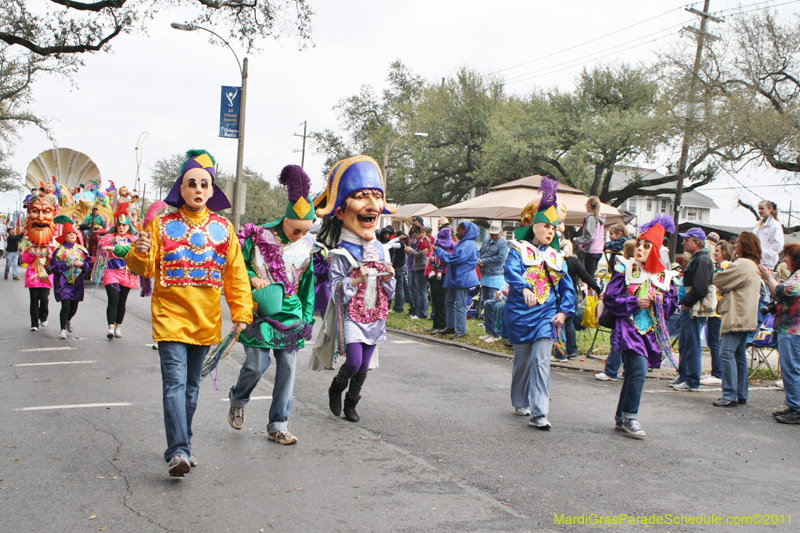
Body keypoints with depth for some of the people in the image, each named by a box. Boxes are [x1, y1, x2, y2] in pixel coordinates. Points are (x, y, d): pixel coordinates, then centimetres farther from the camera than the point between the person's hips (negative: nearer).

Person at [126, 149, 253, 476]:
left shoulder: (222, 229, 6)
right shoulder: (162, 225, -1)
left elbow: (236, 274, 7)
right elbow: (144, 268, -4)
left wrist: (241, 311, 2)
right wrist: (140, 254, -26)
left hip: (206, 321, 3)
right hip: (170, 317, -3)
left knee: (192, 386, 14)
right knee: (175, 383, -13)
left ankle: (183, 445, 27)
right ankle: (178, 451, -14)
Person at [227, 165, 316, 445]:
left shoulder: (307, 246, 4)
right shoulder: (259, 237, -7)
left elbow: (308, 284, 12)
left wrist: (307, 317, 10)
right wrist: (252, 278, -16)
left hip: (290, 314, 4)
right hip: (259, 313, -3)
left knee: (287, 367, 1)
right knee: (257, 364, -9)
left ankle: (278, 425, 12)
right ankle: (238, 399, 24)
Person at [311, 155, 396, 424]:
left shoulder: (381, 251, 5)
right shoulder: (341, 253, -13)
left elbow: (389, 294, 12)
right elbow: (335, 291, -14)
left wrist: (389, 277, -8)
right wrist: (356, 281, -28)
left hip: (374, 317, 5)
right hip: (350, 317, -5)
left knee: (364, 367, 9)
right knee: (354, 362, -13)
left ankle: (351, 404, 29)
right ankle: (336, 388, 17)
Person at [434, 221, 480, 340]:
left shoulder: (468, 245, -17)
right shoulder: (463, 243, 18)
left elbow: (453, 258, -23)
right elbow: (453, 257, 22)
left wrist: (438, 250, -15)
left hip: (462, 279, -11)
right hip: (456, 278, 11)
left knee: (460, 305, -7)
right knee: (449, 301, 16)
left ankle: (461, 331, -3)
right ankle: (450, 327, 25)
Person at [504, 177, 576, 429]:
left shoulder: (557, 257, 12)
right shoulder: (519, 250, -1)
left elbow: (567, 287, 15)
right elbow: (510, 269, -22)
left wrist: (564, 312, 1)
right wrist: (524, 288, -41)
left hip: (546, 315, 2)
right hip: (520, 313, -2)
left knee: (541, 361, -9)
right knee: (522, 360, 9)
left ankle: (539, 412, -10)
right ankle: (520, 402, 31)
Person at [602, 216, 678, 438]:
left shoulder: (664, 276, 9)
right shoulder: (624, 269, -2)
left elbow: (672, 303, 16)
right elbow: (610, 299, -6)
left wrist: (662, 302, -5)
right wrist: (635, 302, -14)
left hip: (651, 332, 5)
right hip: (629, 328, -5)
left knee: (633, 374, 10)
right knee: (639, 369, -19)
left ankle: (621, 418, 22)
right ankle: (629, 418, -8)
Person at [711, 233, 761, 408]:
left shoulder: (742, 265, -15)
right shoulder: (754, 266, 19)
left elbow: (718, 281, -10)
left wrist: (723, 265, 7)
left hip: (737, 316, -11)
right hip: (746, 317, 11)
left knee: (726, 353, -12)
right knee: (739, 355, 13)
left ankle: (730, 396, -14)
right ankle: (741, 394, 17)